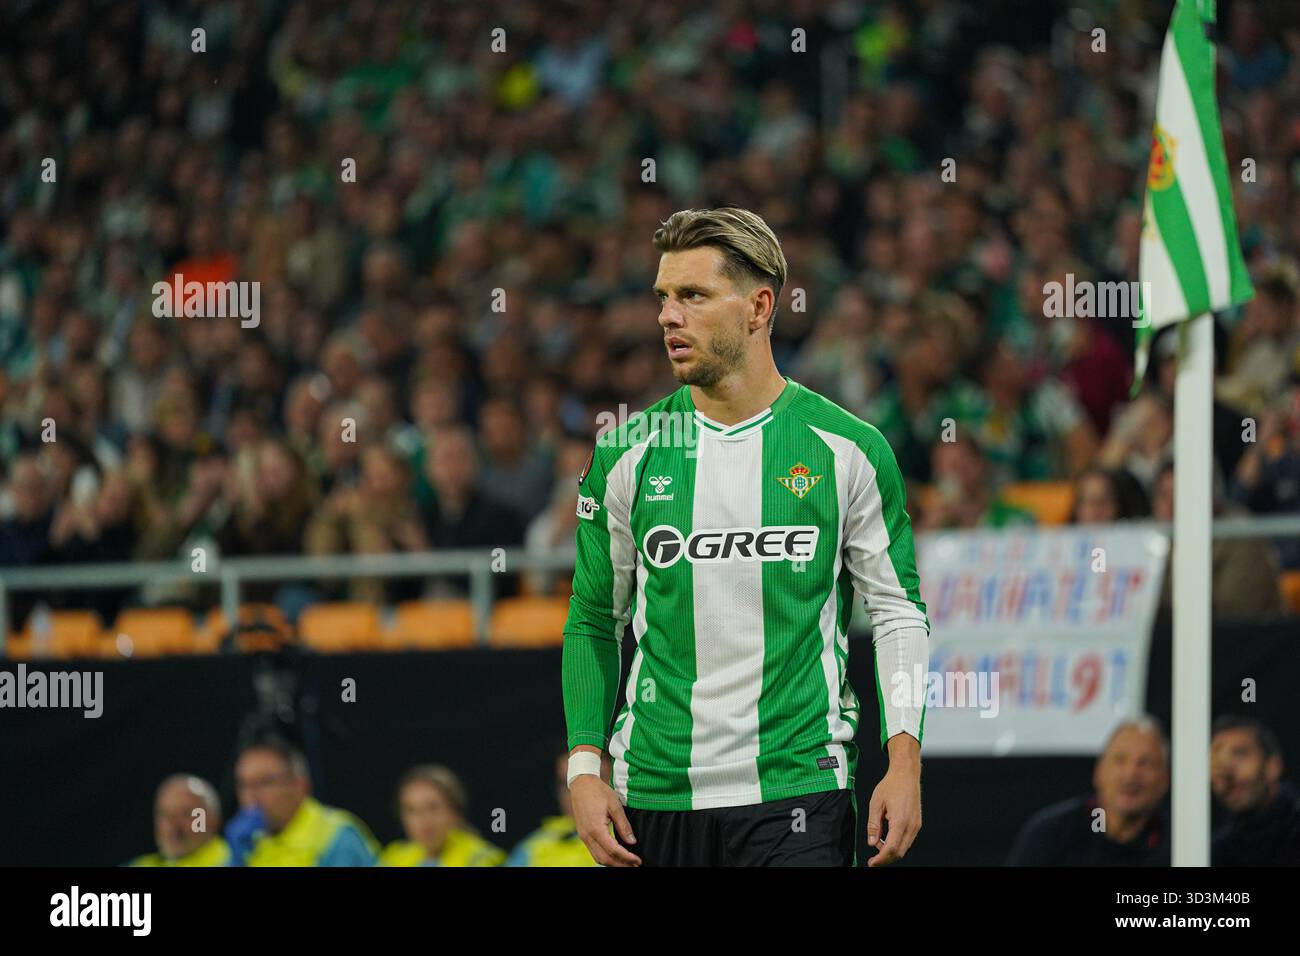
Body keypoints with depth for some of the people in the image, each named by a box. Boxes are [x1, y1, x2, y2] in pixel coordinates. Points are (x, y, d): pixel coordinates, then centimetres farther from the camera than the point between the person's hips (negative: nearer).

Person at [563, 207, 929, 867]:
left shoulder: (848, 449, 0)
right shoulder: (626, 454, 4)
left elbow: (899, 612, 5)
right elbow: (594, 621, 11)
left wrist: (904, 762, -5)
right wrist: (584, 768, 1)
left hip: (798, 791, -2)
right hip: (654, 797, 2)